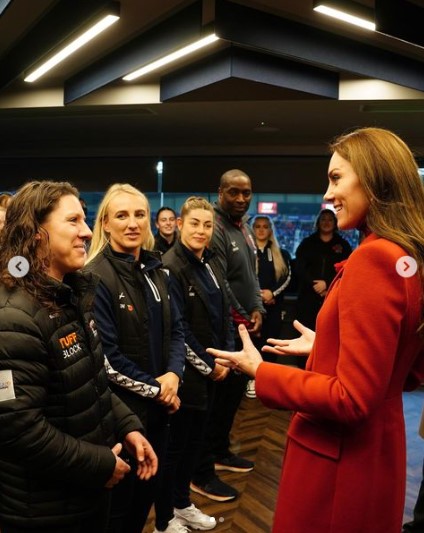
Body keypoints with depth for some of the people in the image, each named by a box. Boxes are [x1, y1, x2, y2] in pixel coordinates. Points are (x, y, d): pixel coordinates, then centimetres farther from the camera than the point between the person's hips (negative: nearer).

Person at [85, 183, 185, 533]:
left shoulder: (156, 270, 5)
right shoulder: (96, 278, -17)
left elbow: (176, 329, 7)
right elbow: (106, 357, -20)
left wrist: (173, 375, -8)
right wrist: (153, 389, -13)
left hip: (159, 403, 7)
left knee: (150, 487, 23)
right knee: (120, 498, 14)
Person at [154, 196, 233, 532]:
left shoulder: (212, 265, 8)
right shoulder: (170, 266, -16)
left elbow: (224, 315, 11)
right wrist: (208, 365, -12)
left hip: (213, 371, 7)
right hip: (185, 373, -7)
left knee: (195, 441, 20)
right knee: (174, 445, 8)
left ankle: (182, 504, 40)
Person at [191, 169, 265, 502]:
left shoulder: (245, 228, 13)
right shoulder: (215, 228, -16)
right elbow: (219, 285, -20)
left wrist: (257, 308, 1)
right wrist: (241, 318, -12)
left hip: (243, 326, 9)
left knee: (235, 392, 19)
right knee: (217, 396, -1)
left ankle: (220, 452, 37)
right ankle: (202, 473, 14)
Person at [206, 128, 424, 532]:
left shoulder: (373, 259, -24)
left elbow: (351, 398, -24)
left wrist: (259, 370, -16)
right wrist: (324, 345, 15)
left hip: (336, 460, -8)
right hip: (376, 451, 9)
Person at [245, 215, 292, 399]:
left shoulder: (281, 254, 11)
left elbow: (287, 277, 4)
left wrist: (273, 293, -11)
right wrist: (256, 294, -11)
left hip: (274, 304, 2)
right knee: (253, 339, -2)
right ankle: (253, 378, 9)